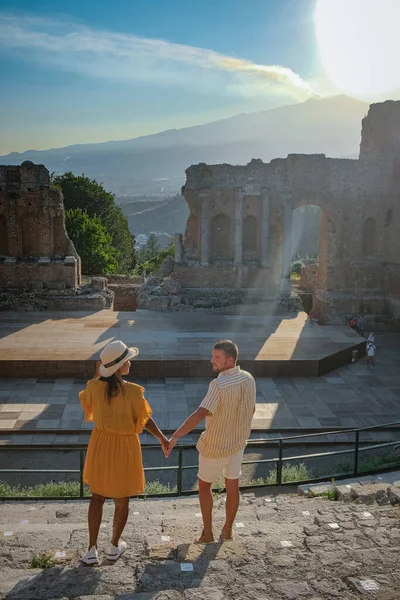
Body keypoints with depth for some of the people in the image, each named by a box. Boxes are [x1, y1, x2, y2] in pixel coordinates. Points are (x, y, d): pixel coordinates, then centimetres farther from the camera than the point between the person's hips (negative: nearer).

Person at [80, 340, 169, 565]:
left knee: (97, 497, 20)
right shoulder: (133, 391, -23)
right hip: (124, 447, -3)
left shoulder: (95, 387, -13)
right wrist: (162, 438, 4)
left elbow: (85, 402, 9)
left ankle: (92, 549, 21)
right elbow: (145, 419, -12)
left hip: (101, 444, 3)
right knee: (122, 499, 17)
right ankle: (114, 546, 32)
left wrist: (96, 376, 9)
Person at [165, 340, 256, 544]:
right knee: (232, 486, 19)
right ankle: (227, 530, 35)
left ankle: (207, 532, 23)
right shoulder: (248, 379, -8)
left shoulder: (219, 384, -31)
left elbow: (200, 415, -41)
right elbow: (251, 410, 7)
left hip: (215, 446, -6)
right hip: (238, 442, 6)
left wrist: (175, 436, -44)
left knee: (204, 484, 17)